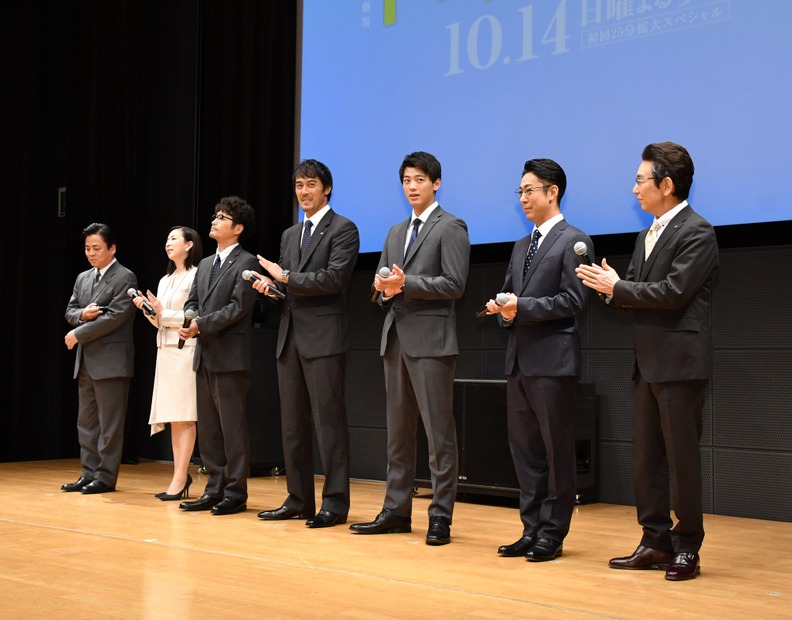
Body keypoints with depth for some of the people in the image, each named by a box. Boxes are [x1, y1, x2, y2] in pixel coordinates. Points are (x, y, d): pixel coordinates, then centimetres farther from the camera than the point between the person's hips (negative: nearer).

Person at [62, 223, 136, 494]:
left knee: (109, 422, -2)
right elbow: (70, 311, 15)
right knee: (86, 421, 11)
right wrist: (82, 314, -9)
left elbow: (114, 317, -16)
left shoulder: (125, 278, -7)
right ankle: (89, 473, 18)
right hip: (86, 360, 8)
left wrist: (78, 334, -12)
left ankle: (106, 476, 4)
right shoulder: (82, 278, 17)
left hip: (111, 360, -8)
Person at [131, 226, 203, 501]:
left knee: (184, 416, -7)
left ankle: (180, 479, -7)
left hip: (186, 350, -8)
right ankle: (180, 475, 10)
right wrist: (148, 310, 2)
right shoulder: (165, 280, 19)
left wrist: (163, 312, -13)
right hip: (165, 350, 8)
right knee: (173, 417, 6)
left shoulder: (196, 276, -6)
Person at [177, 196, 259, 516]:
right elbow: (192, 301, 16)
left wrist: (201, 325, -18)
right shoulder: (205, 264, 19)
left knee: (233, 428, -3)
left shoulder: (246, 263, -5)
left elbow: (238, 307, -14)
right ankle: (215, 490, 18)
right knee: (208, 428, 11)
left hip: (230, 357, -8)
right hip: (204, 356, 8)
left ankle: (235, 494, 4)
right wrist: (187, 323, -6)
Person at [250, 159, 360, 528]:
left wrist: (285, 277, -11)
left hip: (324, 337, -8)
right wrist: (270, 286, 1)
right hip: (290, 338, 8)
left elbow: (334, 279, -15)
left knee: (329, 421, -6)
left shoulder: (343, 229, -2)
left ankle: (335, 503, -1)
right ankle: (299, 500, 17)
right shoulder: (290, 235, 20)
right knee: (292, 424, 9)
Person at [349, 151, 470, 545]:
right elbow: (382, 279, 20)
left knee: (438, 432, -5)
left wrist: (406, 284, -16)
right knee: (398, 431, 11)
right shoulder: (396, 233, 21)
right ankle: (396, 511, 17)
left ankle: (440, 517, 0)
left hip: (431, 339, -8)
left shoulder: (451, 228, -2)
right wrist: (385, 287, -3)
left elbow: (454, 284, -11)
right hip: (396, 338, 8)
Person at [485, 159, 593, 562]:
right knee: (523, 448, 11)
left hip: (553, 359, -8)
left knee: (556, 449, 0)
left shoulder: (573, 241, -4)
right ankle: (532, 529, 20)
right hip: (519, 358, 8)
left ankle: (552, 534, 9)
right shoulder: (522, 246, 20)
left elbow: (573, 301, -13)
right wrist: (503, 310, -1)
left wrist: (523, 306, -17)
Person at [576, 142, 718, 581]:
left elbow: (673, 292, -20)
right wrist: (610, 287, -6)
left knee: (682, 458, -1)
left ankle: (687, 548, 10)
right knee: (645, 458, 11)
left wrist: (617, 287, -12)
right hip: (649, 363, 9)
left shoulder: (696, 233, -10)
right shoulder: (648, 235, 17)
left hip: (680, 363, -9)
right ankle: (656, 542, 20)